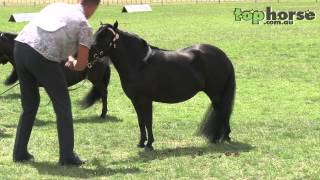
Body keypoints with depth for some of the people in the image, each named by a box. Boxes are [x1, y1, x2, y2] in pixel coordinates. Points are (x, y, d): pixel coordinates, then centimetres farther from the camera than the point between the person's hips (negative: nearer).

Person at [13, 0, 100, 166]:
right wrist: (74, 64, 25)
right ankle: (67, 156, 13)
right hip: (42, 58, -6)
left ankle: (20, 153, 27)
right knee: (62, 106, 12)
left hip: (20, 46, 6)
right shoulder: (84, 26, 7)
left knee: (29, 104, 23)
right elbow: (82, 64, 3)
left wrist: (68, 56, 33)